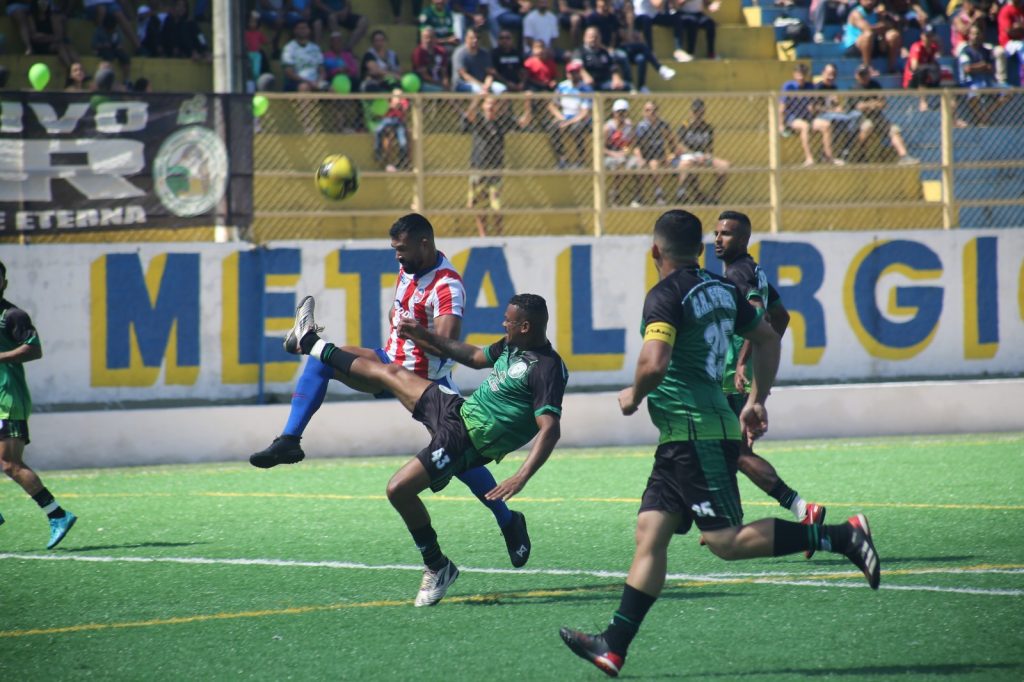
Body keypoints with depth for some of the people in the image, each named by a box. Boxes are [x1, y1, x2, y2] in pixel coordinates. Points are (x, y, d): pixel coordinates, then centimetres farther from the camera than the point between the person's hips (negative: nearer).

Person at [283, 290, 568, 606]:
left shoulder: (546, 369, -22)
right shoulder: (510, 346, 6)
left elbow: (550, 429, -30)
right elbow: (475, 357, 27)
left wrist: (521, 478, -41)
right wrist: (426, 337, 26)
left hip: (464, 439, -9)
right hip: (456, 410, 9)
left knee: (399, 490, -16)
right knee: (389, 372, 21)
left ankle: (437, 568, 4)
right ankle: (311, 344, 41)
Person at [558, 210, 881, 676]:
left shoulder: (666, 296, -12)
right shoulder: (721, 289, 14)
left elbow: (654, 363, -25)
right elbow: (768, 340, 23)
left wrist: (634, 395, -5)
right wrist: (757, 400, 29)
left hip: (696, 436, -9)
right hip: (683, 441, 9)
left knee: (726, 542, -10)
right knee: (650, 533, 4)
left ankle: (841, 536, -13)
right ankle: (614, 646, -1)